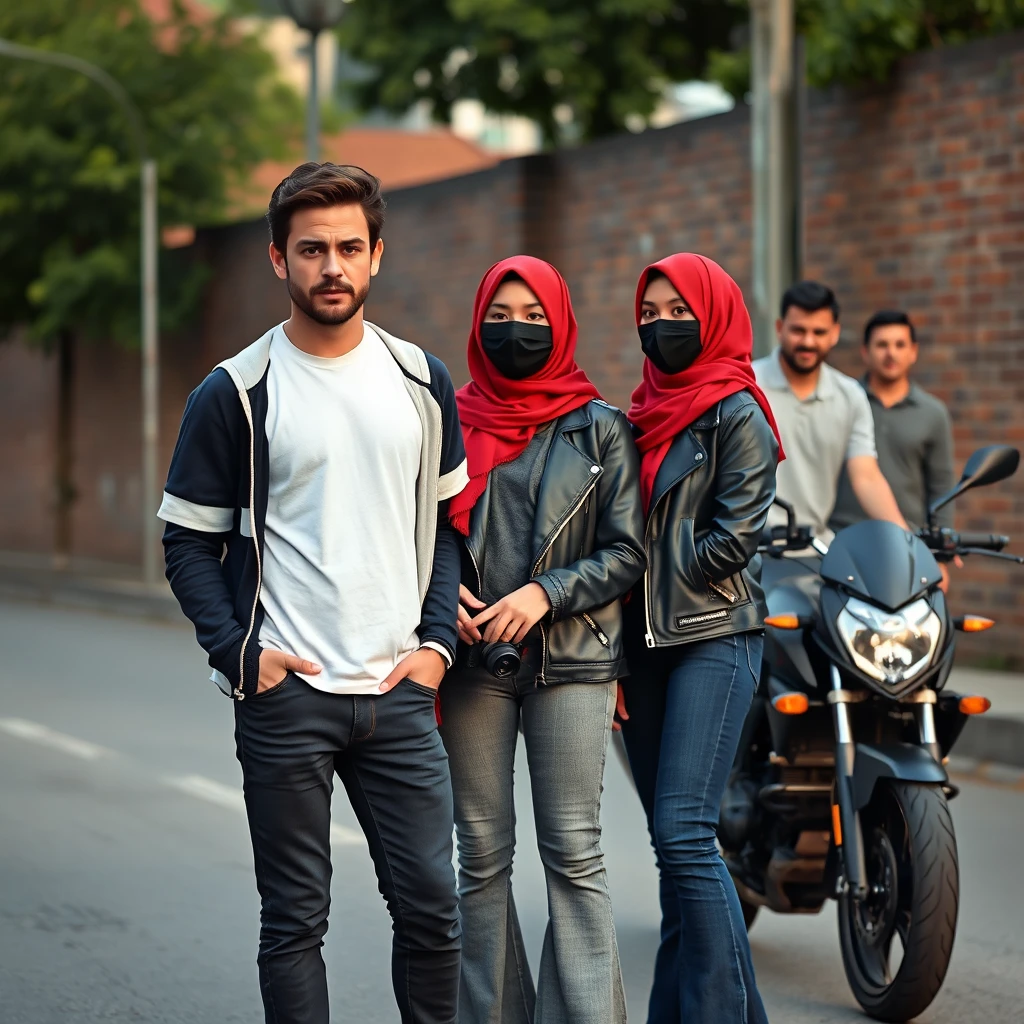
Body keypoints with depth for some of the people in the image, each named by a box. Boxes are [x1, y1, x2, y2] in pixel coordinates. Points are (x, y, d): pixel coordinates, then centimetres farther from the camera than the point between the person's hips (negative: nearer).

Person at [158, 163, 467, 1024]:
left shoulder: (422, 382, 8)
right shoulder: (237, 394, -2)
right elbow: (189, 541, 2)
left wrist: (437, 640, 2)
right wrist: (239, 653, -10)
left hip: (397, 693, 3)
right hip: (286, 697, -3)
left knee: (431, 905, 4)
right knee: (295, 919, 4)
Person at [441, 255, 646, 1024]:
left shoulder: (601, 428, 6)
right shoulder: (454, 423, 10)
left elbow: (627, 552, 2)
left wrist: (544, 593, -11)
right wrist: (444, 595, -6)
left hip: (570, 658, -2)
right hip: (474, 656, 2)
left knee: (574, 853, -4)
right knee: (482, 854, 4)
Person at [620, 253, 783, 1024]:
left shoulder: (735, 415, -4)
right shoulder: (644, 413, 17)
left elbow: (735, 537, -13)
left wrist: (647, 578, -6)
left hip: (714, 638, -7)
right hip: (645, 643, 7)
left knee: (683, 833, -15)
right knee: (675, 838, 9)